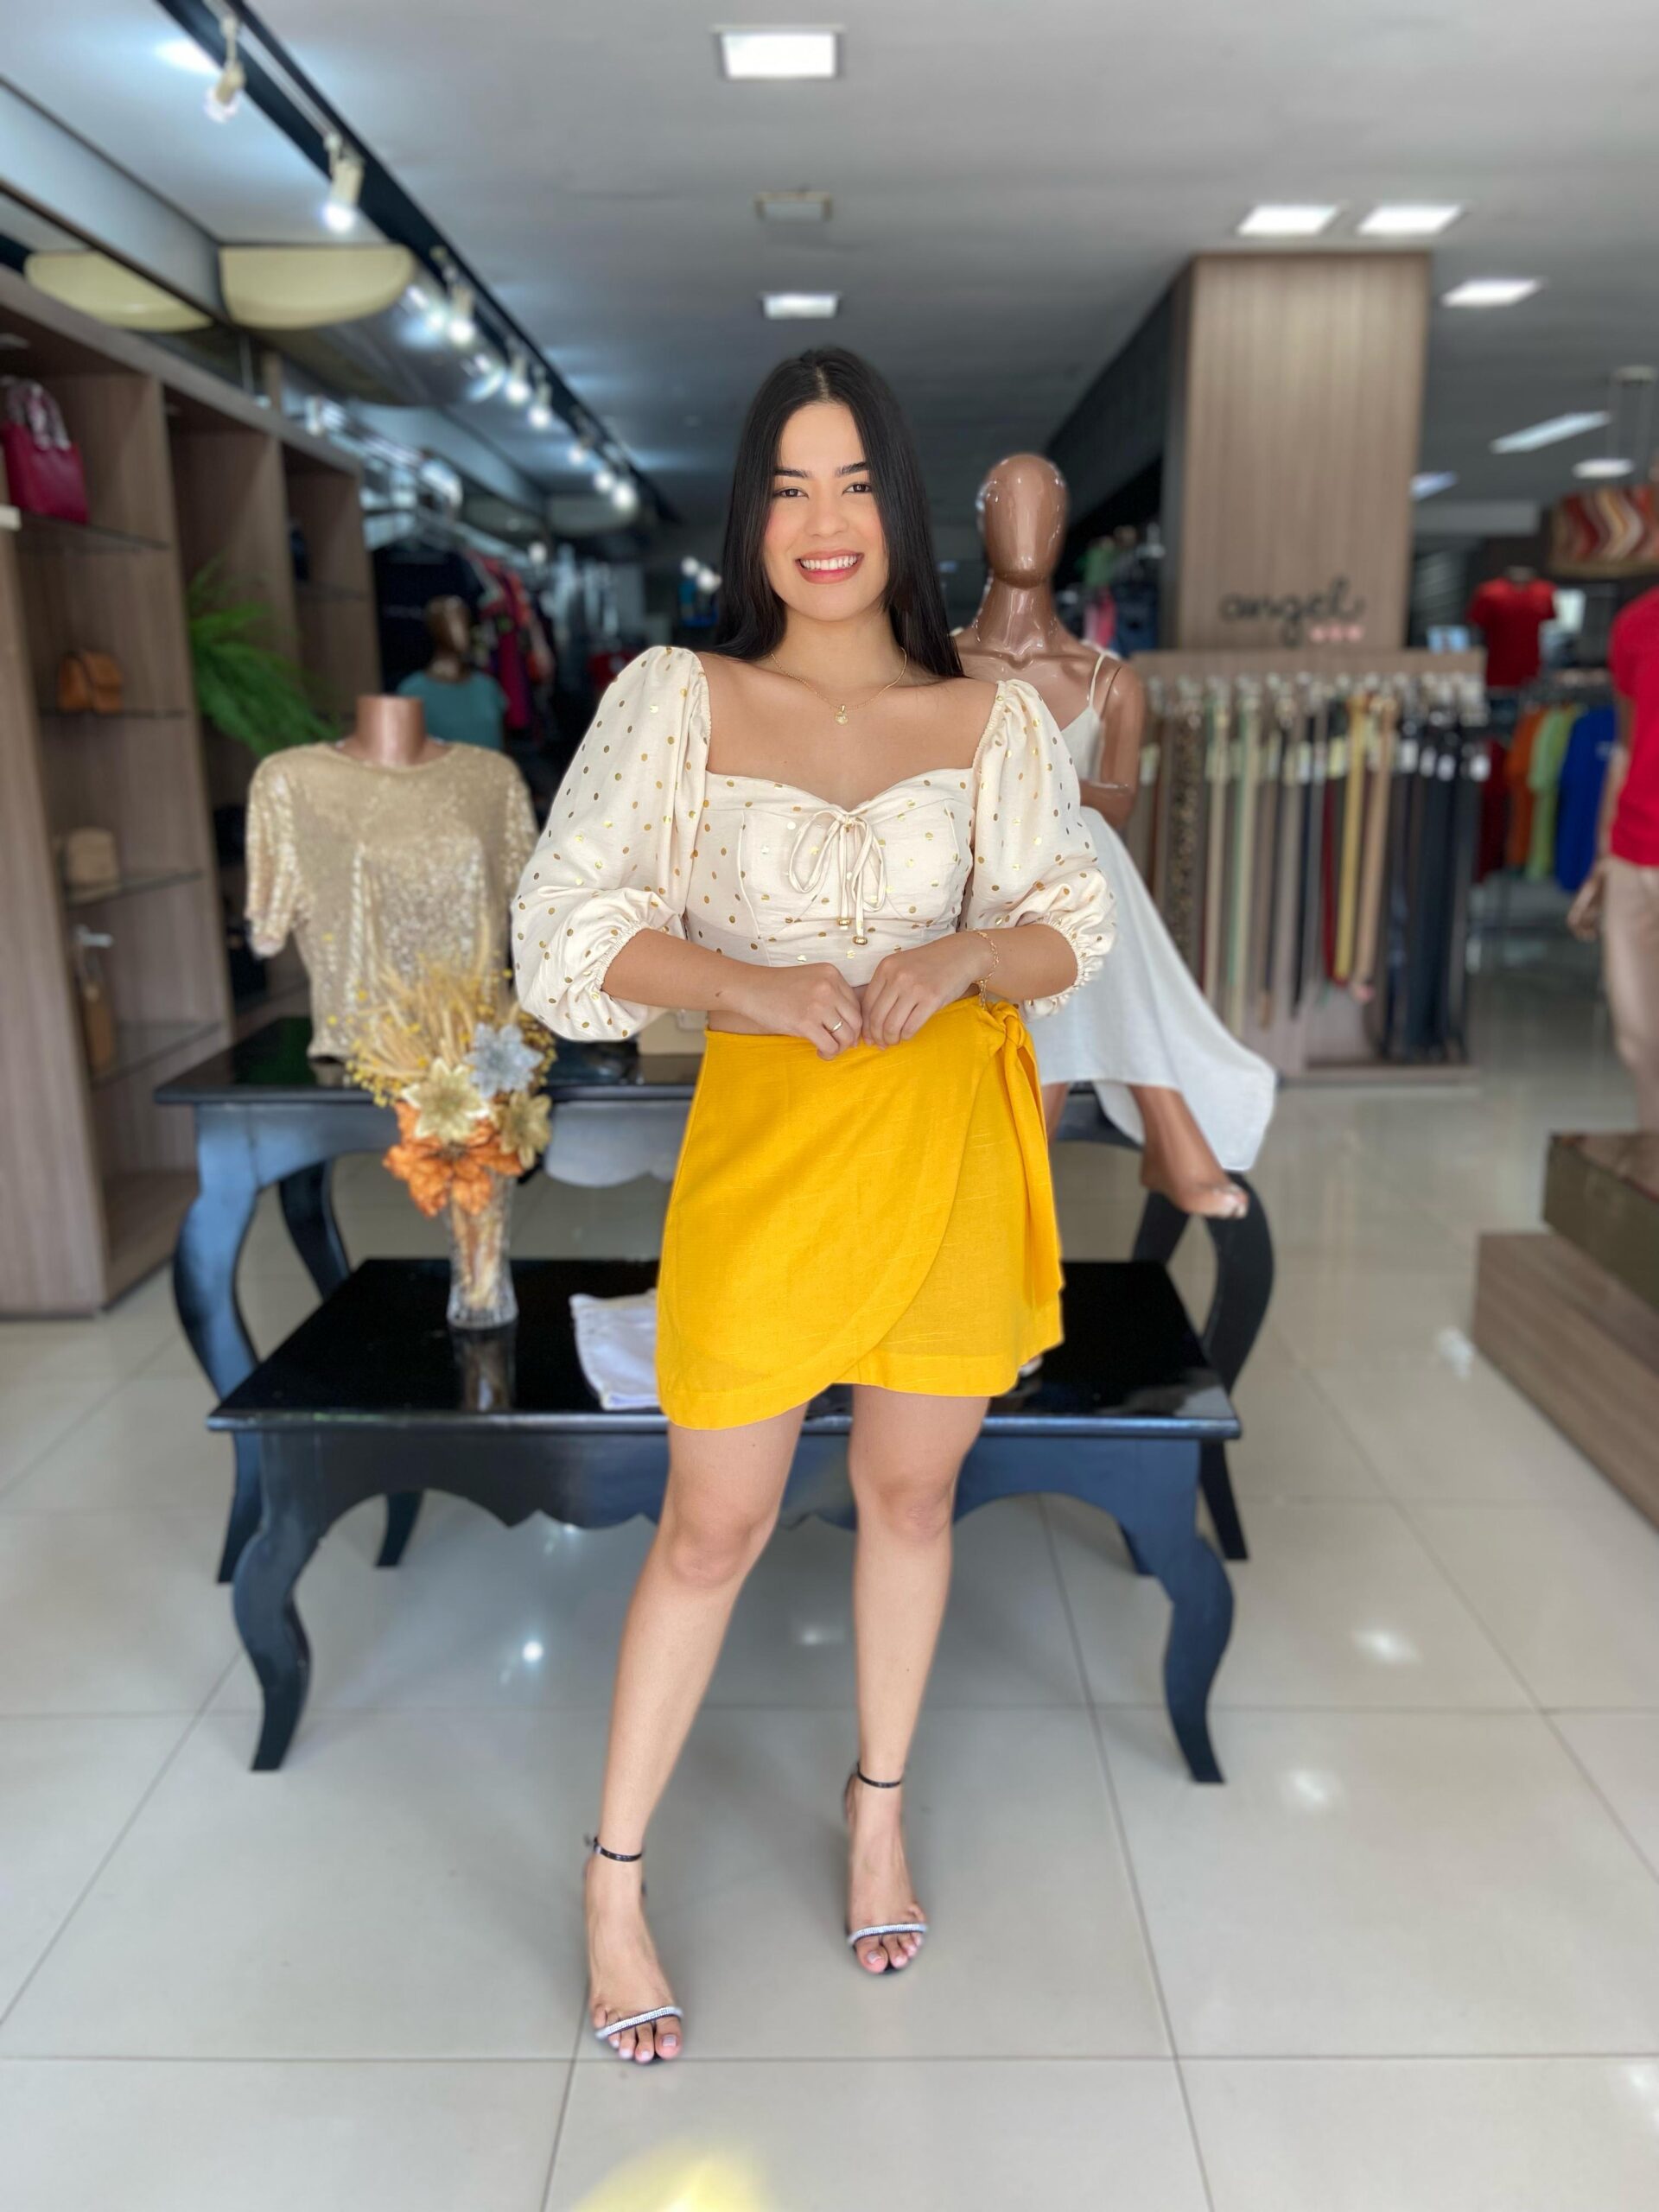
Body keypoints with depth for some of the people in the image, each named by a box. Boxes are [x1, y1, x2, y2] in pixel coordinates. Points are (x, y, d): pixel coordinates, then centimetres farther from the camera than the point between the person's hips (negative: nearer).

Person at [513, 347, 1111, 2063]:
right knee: (713, 1526, 5)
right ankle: (613, 1876, 26)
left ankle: (879, 1806, 39)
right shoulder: (676, 700, 0)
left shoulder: (992, 722, 5)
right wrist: (753, 984, -19)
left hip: (953, 1137, 2)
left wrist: (958, 956, -16)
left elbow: (1066, 936, 6)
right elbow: (572, 926, -3)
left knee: (912, 1490, 15)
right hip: (767, 1139, -2)